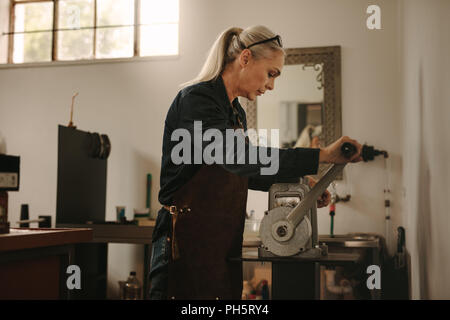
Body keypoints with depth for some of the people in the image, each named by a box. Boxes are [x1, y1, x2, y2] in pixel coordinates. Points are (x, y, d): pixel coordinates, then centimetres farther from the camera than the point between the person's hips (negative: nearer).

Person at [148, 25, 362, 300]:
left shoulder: (236, 112, 14)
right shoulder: (196, 99, -14)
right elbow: (233, 156, -32)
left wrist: (298, 181, 15)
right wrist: (320, 156, -34)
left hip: (224, 243, 9)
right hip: (189, 242, -8)